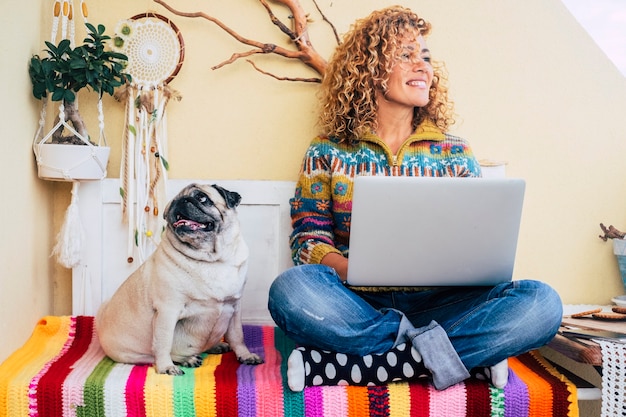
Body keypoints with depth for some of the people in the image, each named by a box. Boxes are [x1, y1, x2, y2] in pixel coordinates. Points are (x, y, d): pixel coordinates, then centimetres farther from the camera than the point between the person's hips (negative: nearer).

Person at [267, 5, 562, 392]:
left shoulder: (456, 154, 12)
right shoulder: (328, 152, 7)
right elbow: (308, 242, 0)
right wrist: (351, 269, -21)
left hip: (438, 302, 2)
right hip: (358, 305, -1)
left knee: (541, 302, -24)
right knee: (292, 289, -33)